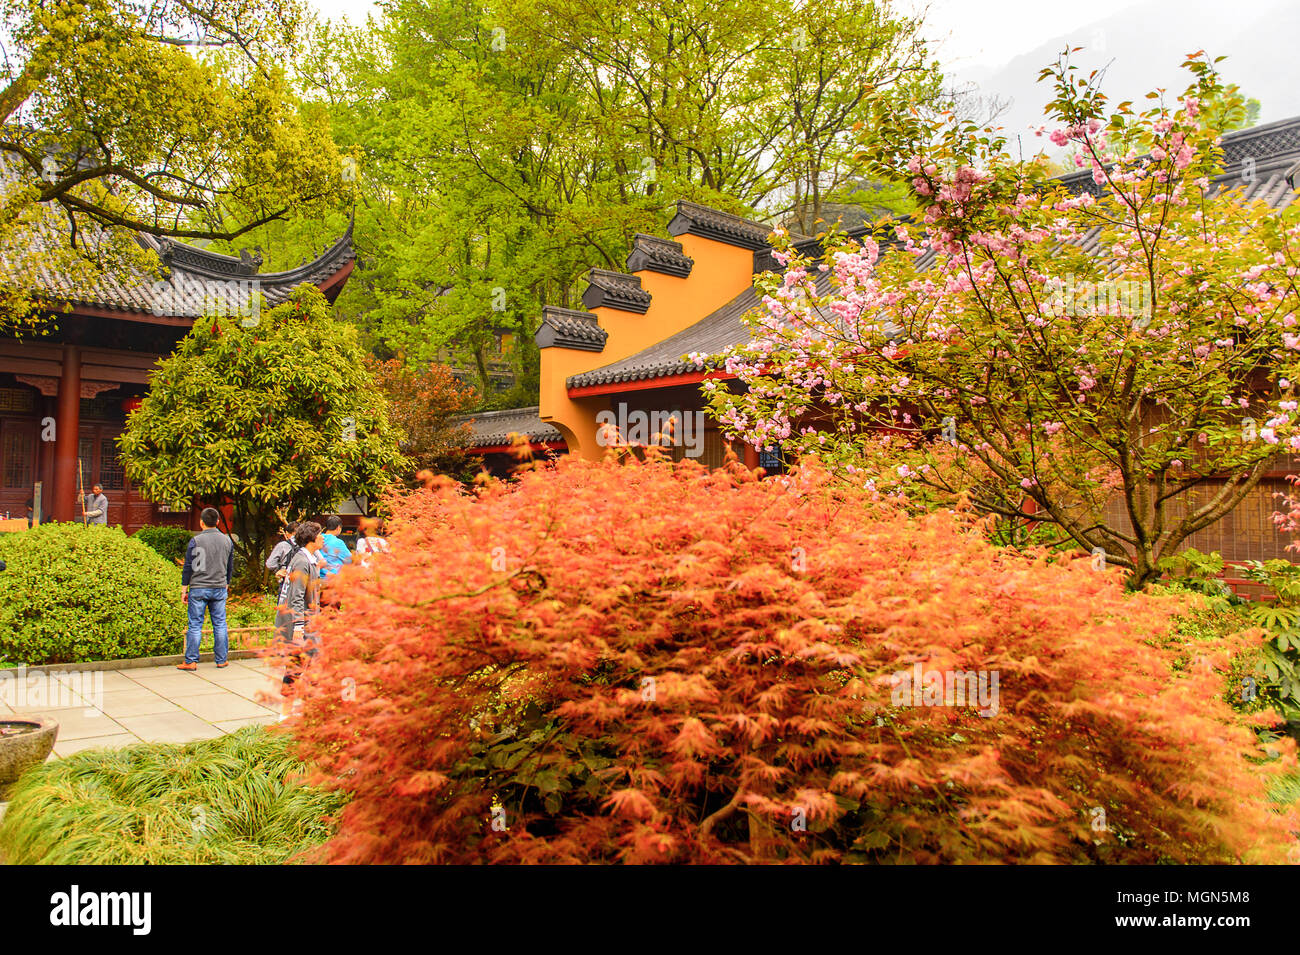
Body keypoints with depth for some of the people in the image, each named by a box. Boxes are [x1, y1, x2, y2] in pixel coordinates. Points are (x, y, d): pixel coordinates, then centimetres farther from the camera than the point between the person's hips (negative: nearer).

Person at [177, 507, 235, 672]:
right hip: (219, 589, 3)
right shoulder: (227, 541, 6)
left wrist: (184, 590, 2)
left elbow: (188, 567, -5)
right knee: (220, 625, 8)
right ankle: (221, 660, 11)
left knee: (195, 625, 2)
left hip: (198, 589, -3)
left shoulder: (195, 541, -7)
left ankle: (191, 661, 3)